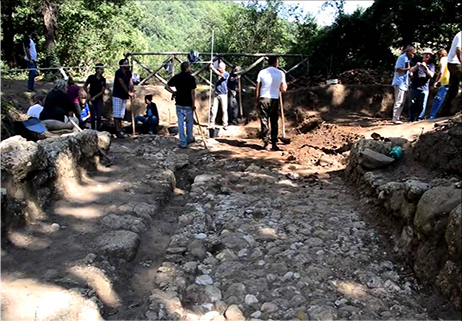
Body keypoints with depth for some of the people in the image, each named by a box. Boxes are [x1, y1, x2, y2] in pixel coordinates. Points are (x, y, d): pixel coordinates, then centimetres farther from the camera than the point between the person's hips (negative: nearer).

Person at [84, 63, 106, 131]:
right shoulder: (91, 77, -4)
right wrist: (88, 94, -5)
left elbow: (102, 91, 0)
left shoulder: (103, 79, 2)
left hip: (99, 99, 2)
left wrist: (95, 97, -9)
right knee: (93, 116, -1)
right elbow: (85, 86, 7)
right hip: (91, 99, -2)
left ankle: (98, 130, 3)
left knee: (99, 116, -4)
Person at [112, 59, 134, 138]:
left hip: (124, 97, 7)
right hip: (117, 96, -7)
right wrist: (128, 92, -20)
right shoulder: (118, 72, -13)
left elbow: (131, 83, -1)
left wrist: (131, 92, -16)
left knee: (121, 115, 11)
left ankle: (120, 131, 16)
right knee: (116, 115, -6)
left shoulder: (129, 72, 8)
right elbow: (122, 84, -18)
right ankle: (118, 132, -6)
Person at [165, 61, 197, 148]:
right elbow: (192, 92, -13)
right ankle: (189, 138, 30)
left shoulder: (176, 77, 1)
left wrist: (174, 92, 14)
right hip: (188, 104, -2)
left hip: (179, 104, 3)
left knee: (180, 122, 5)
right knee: (189, 121, 16)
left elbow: (166, 87, 2)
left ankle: (183, 142, 5)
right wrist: (193, 104, -7)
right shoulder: (191, 78, -10)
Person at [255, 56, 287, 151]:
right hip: (274, 100, 0)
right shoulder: (281, 73, 1)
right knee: (274, 123, 8)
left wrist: (256, 101, 9)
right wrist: (286, 85, 26)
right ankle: (274, 144, 8)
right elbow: (283, 89, 4)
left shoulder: (262, 72, 2)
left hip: (263, 99, 0)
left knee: (264, 122, 4)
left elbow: (257, 89, 1)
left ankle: (266, 144, 2)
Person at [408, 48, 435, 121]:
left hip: (424, 88, -1)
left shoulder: (431, 65, 11)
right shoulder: (418, 62, 17)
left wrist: (425, 67, -15)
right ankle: (411, 119, 5)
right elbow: (411, 71, 5)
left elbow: (431, 75, -3)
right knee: (412, 104, -1)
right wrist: (417, 66, -14)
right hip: (414, 87, 1)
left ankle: (420, 120, 1)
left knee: (422, 105, -5)